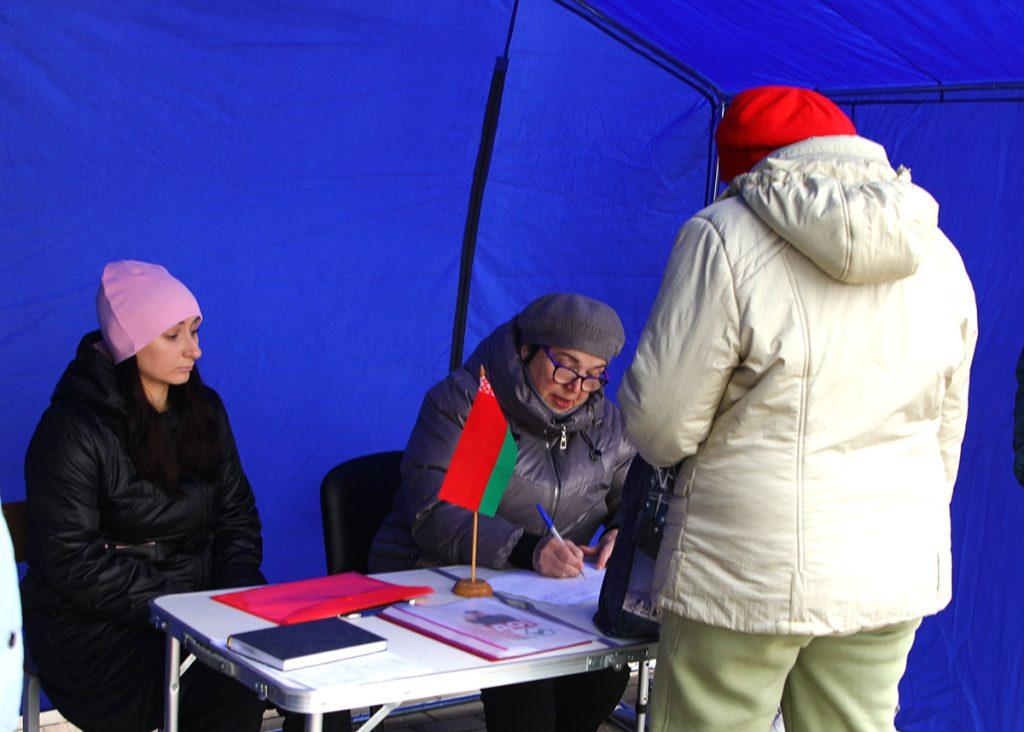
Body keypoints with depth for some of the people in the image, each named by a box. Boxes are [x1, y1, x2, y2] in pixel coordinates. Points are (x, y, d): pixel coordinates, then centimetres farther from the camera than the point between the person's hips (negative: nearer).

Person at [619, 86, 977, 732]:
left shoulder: (726, 237, -10)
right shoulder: (938, 255, 8)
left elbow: (661, 426, -11)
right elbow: (946, 431, 15)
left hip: (750, 574, -5)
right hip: (897, 574, 6)